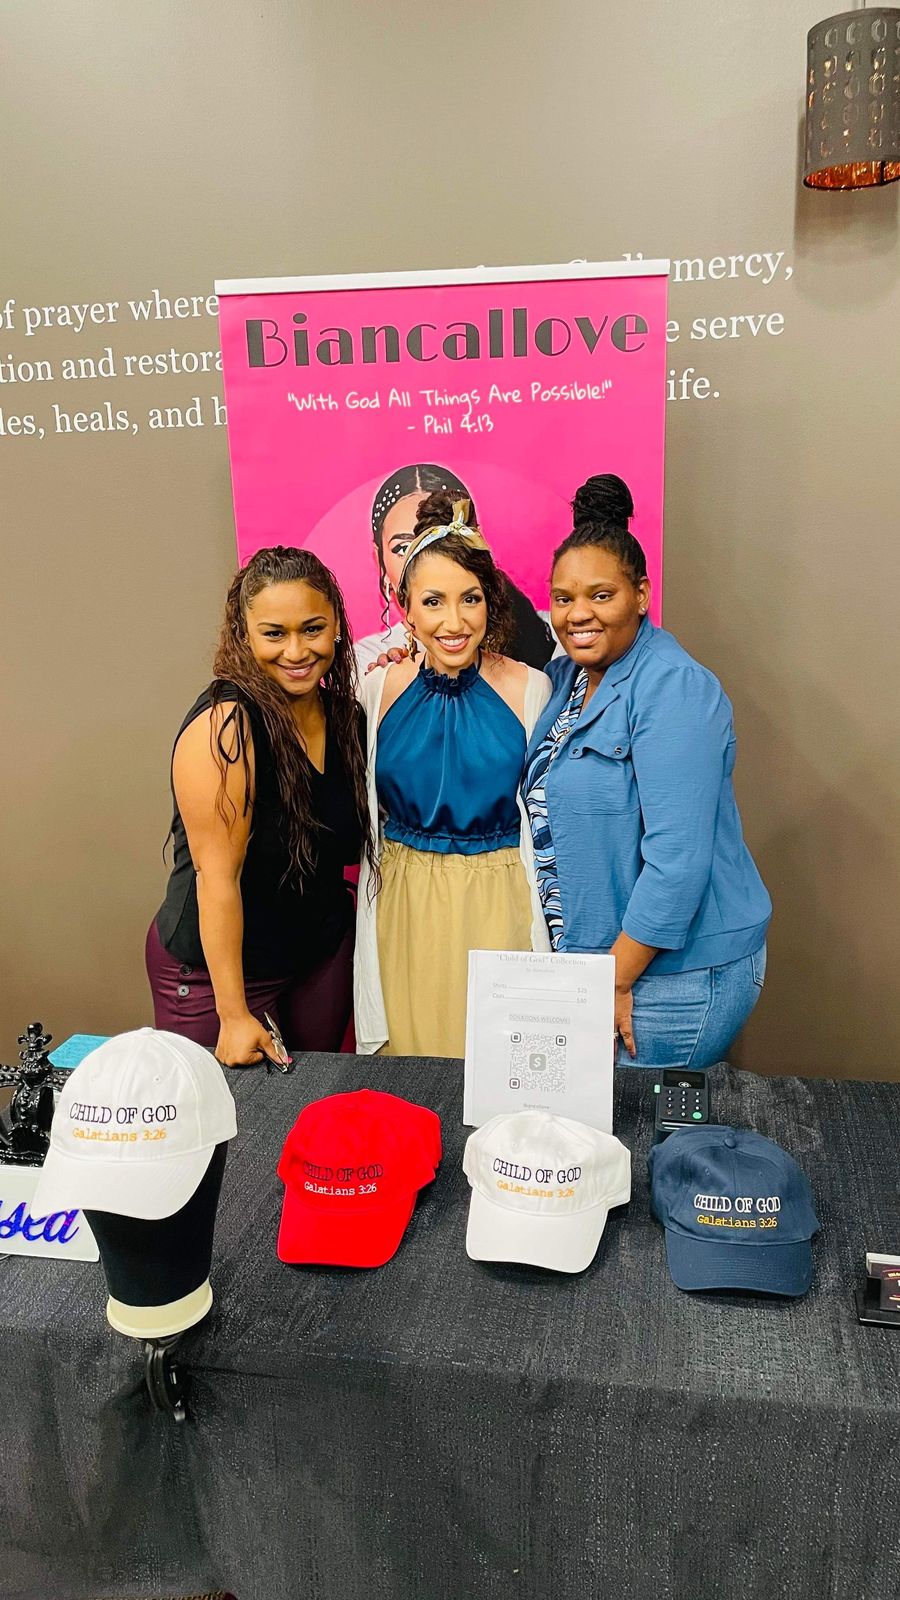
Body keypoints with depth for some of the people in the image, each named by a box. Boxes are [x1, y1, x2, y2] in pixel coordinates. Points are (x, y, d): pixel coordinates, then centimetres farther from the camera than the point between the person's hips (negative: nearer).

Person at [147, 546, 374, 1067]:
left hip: (325, 951, 6)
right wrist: (234, 1014, -20)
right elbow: (217, 876, -23)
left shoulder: (343, 711, -2)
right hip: (217, 964, -6)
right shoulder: (225, 725, -23)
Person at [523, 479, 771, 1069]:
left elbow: (676, 856, -24)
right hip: (589, 954, 8)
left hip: (674, 973, -8)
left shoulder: (673, 689, -19)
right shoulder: (568, 676, 7)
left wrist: (617, 982, -20)